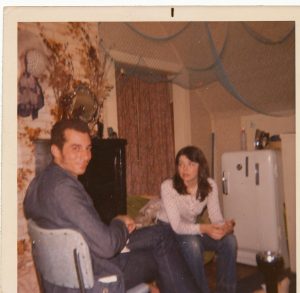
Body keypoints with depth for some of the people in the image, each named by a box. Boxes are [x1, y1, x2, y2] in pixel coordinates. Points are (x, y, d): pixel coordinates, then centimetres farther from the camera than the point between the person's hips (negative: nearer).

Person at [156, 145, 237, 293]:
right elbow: (177, 226, -29)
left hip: (191, 228, 4)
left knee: (229, 239, -19)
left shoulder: (210, 185, -13)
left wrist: (226, 226, -38)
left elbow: (216, 218, -15)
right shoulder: (168, 186, -25)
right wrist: (204, 228, -45)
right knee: (192, 243, -35)